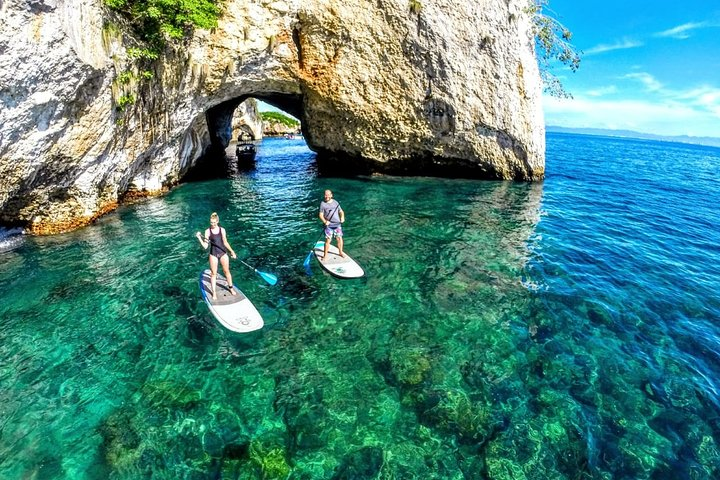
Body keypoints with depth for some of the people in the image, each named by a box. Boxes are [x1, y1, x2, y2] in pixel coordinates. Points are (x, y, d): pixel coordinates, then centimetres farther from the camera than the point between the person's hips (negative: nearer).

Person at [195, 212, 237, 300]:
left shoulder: (222, 230, 0)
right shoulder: (208, 231, -6)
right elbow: (205, 246, -9)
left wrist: (232, 251, 6)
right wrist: (199, 237, -20)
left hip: (223, 253, 2)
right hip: (213, 254, -1)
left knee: (227, 271, 13)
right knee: (213, 273, 6)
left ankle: (231, 288, 31)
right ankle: (214, 293, 16)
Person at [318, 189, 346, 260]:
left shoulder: (335, 202, 9)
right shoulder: (322, 203, -1)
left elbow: (341, 211, 13)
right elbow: (321, 215, -4)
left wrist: (342, 217, -7)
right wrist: (325, 221, -22)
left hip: (337, 224, 3)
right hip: (328, 225, -3)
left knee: (339, 238, 8)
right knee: (328, 240, -6)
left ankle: (341, 252, 28)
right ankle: (325, 255, 5)